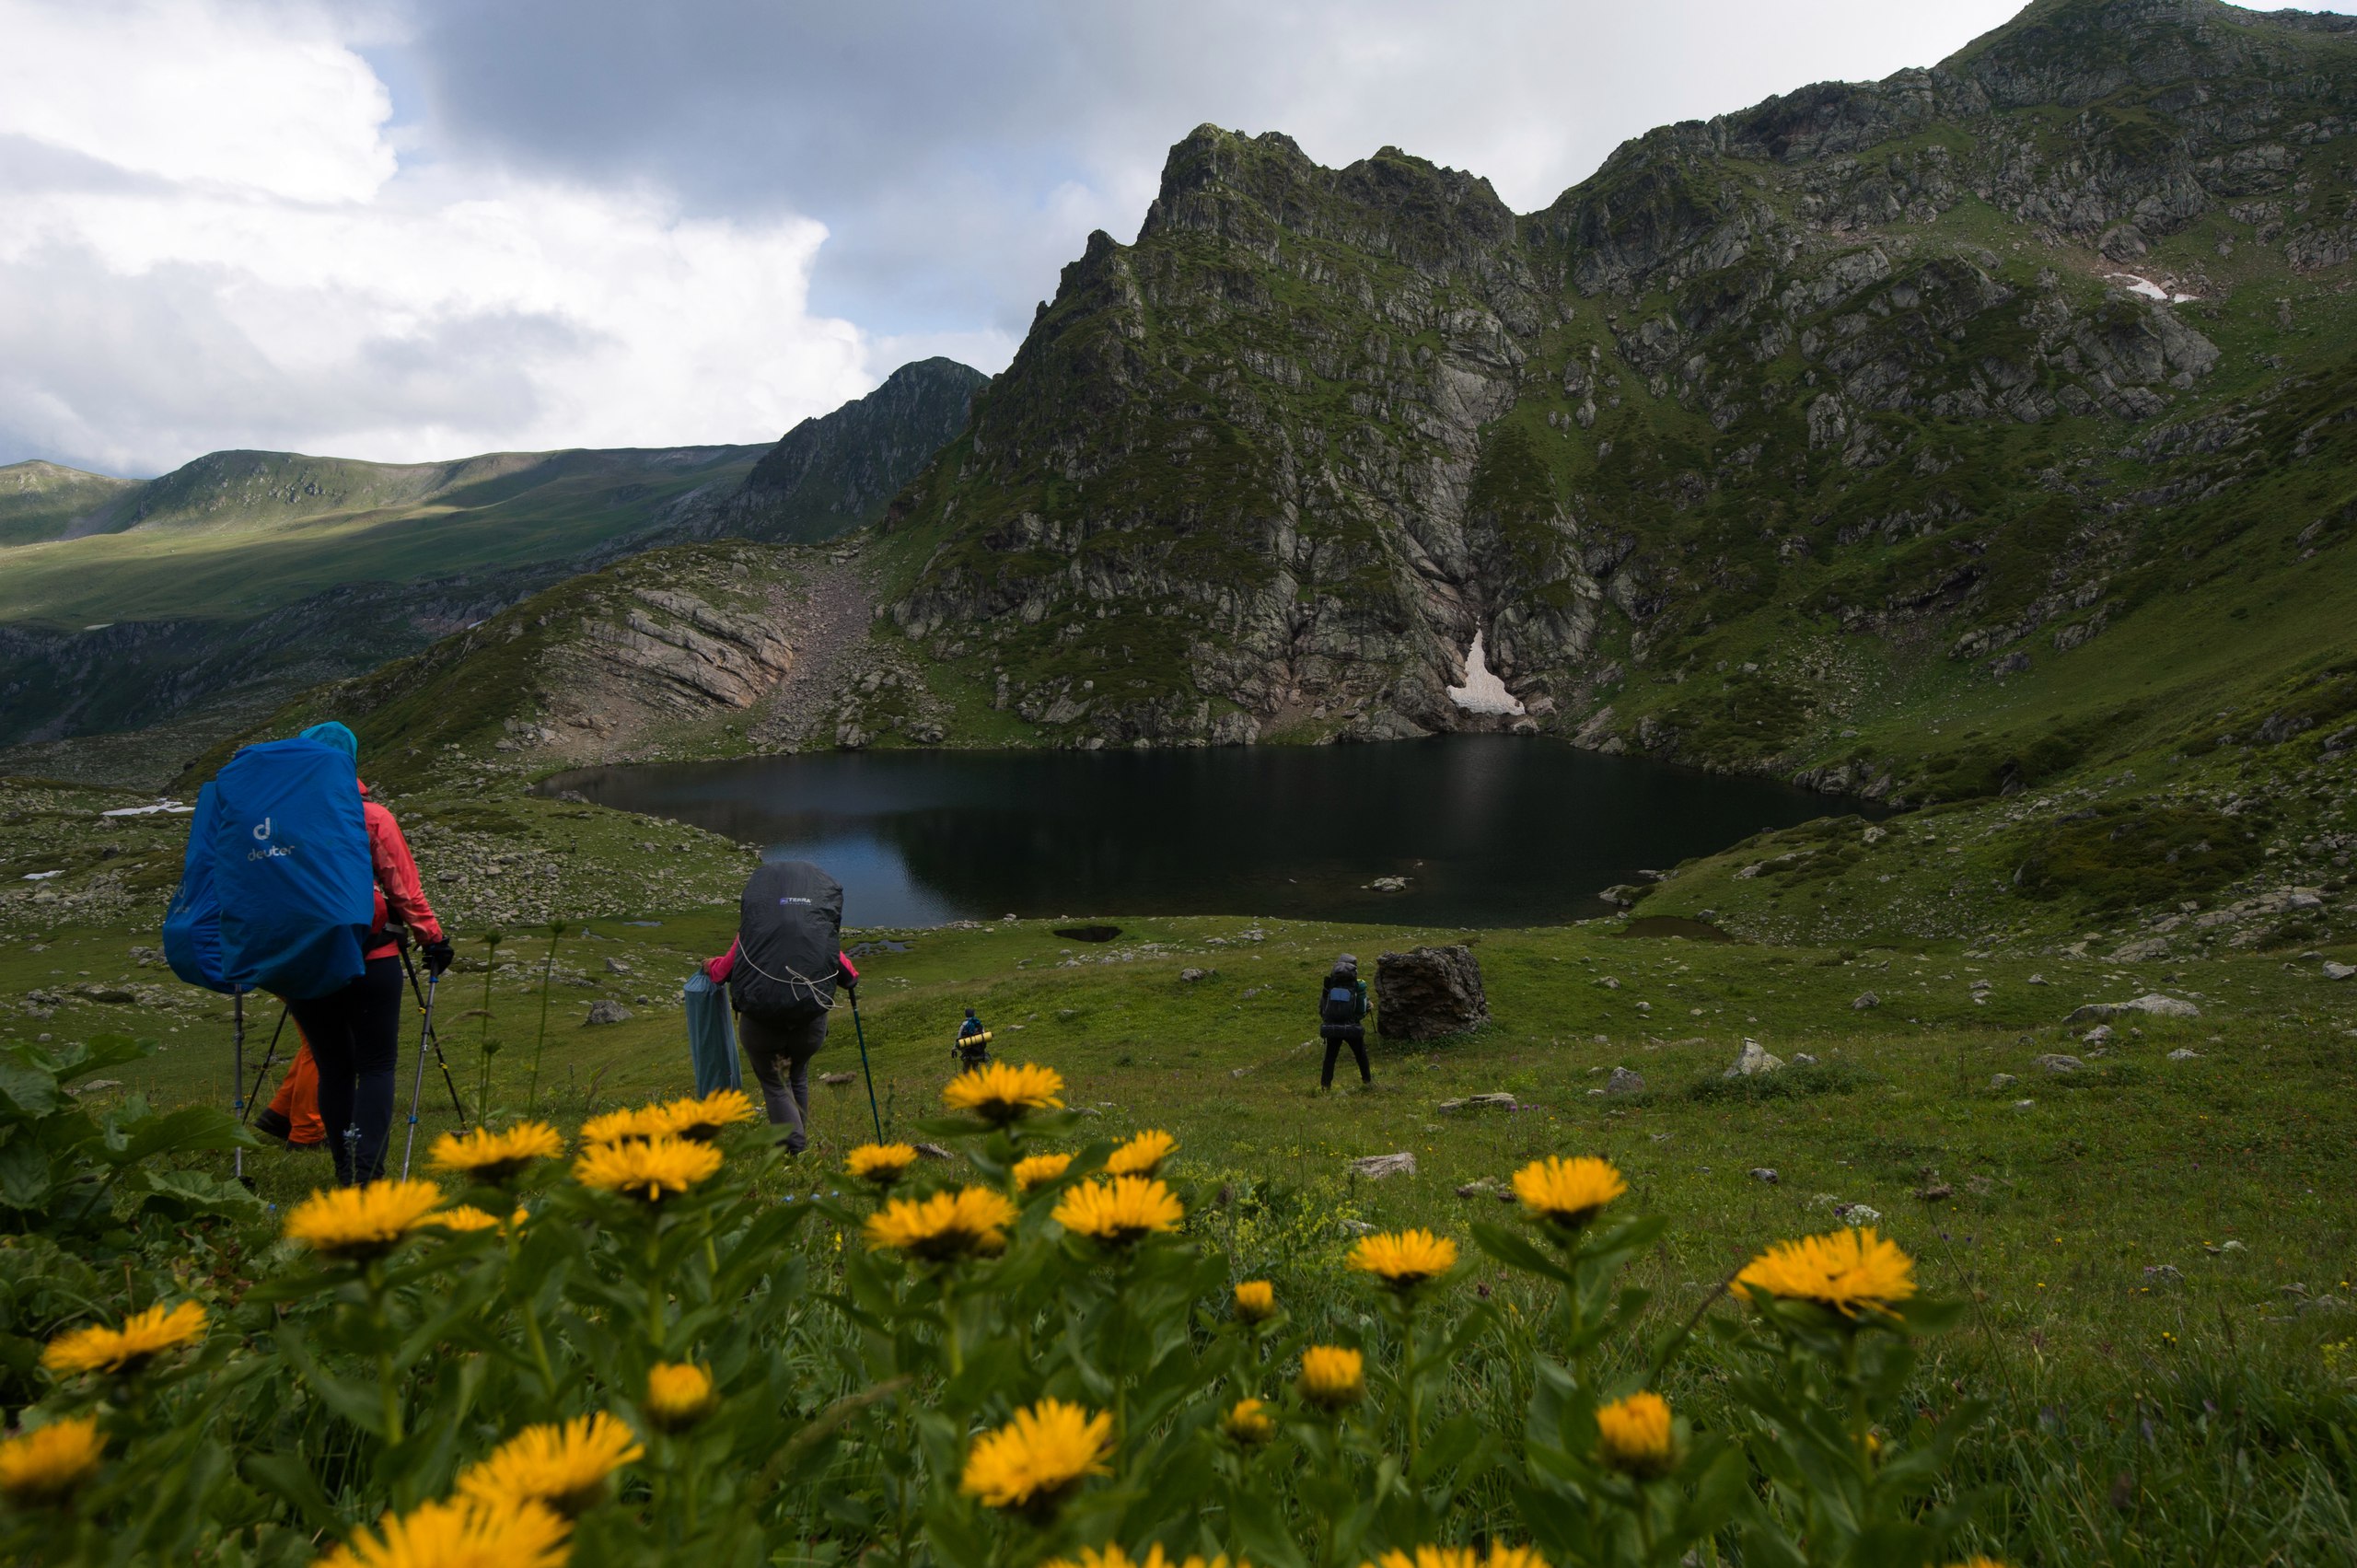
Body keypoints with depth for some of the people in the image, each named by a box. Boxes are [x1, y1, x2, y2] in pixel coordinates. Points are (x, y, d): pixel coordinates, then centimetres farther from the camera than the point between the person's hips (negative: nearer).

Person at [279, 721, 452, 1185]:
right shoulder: (372, 817, -6)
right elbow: (404, 886, -5)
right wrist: (433, 938, 4)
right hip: (369, 960, -3)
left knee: (332, 1068, 13)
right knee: (376, 1065, 3)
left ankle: (345, 1172, 16)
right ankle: (367, 1170, -9)